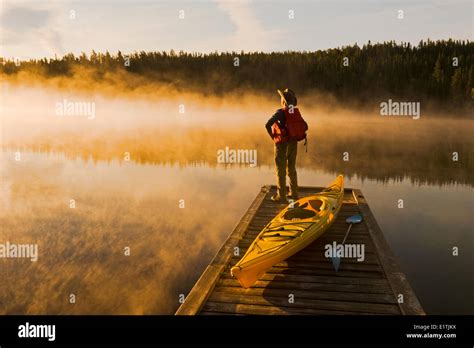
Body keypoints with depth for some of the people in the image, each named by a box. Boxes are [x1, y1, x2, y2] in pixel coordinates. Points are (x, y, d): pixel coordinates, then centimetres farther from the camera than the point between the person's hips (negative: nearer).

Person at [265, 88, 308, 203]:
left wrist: (272, 136, -10)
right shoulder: (296, 112, 5)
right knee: (291, 169, 19)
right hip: (293, 144, 6)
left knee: (281, 170, 2)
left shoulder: (281, 112, -15)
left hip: (282, 145, -6)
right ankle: (294, 193, 27)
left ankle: (281, 196, 5)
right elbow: (305, 127, 14)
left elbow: (268, 125, -26)